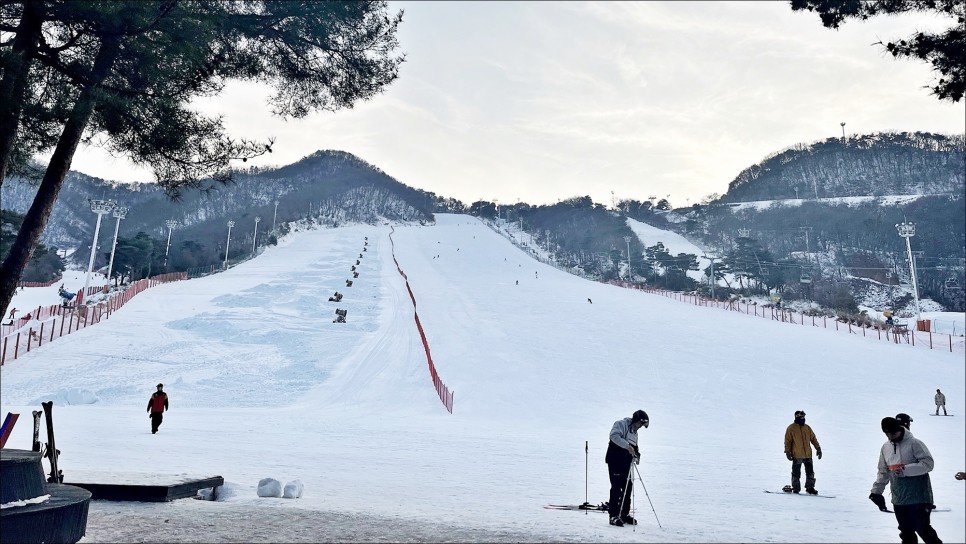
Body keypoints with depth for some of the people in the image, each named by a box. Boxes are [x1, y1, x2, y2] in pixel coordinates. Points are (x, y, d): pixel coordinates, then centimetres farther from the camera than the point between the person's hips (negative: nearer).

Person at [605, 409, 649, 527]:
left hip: (626, 463, 9)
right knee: (616, 487, -10)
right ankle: (614, 516, -7)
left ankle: (624, 514, 20)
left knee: (627, 487, 9)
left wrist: (637, 454, 6)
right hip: (615, 461, -9)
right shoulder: (621, 424, -7)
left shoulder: (635, 432, 21)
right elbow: (614, 436, -25)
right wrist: (627, 446, -33)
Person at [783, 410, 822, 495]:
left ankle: (810, 488, 15)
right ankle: (796, 488, 12)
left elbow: (813, 438, 16)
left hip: (808, 455, 4)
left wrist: (818, 448, 9)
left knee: (810, 472, 4)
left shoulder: (807, 428, 11)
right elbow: (787, 441, -2)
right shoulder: (791, 428, -3)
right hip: (797, 456, -4)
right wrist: (788, 452, -7)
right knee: (796, 473, 1)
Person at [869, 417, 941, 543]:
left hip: (918, 497, -6)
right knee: (906, 533, 10)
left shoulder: (914, 443, -9)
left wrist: (906, 470, -24)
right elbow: (883, 472, 18)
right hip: (898, 500, 6)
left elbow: (928, 463, -15)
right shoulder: (885, 447, 10)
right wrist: (876, 491, 14)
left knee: (922, 528, -3)